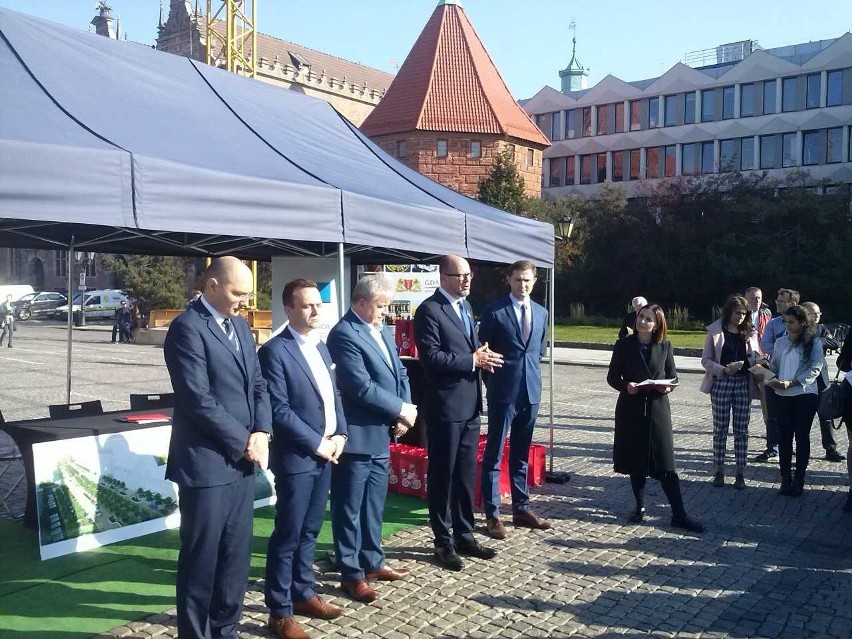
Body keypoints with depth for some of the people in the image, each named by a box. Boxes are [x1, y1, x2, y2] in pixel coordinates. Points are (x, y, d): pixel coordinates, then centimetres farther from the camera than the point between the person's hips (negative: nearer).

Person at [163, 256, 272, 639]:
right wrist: (243, 441, -13)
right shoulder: (187, 328, -13)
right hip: (207, 462, -7)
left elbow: (258, 384, 13)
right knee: (201, 560, 7)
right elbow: (199, 400, -20)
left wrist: (261, 431, -4)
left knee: (237, 556, 16)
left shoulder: (240, 326, 12)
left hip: (241, 461, 8)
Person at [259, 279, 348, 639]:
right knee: (288, 536, 2)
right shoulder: (274, 351, -12)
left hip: (325, 454, 7)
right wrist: (316, 443, -15)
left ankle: (303, 593, 31)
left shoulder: (321, 349, 13)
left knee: (309, 531, 17)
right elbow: (279, 410, -17)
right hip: (296, 457, -7)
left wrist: (339, 435, 1)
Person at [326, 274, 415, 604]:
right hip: (357, 436, -9)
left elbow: (399, 374, 15)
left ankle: (372, 561, 33)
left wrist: (404, 412, -2)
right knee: (350, 508, 5)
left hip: (381, 435, 9)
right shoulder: (344, 334, -16)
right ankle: (352, 574, 16)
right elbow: (362, 387, -24)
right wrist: (401, 409, -14)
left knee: (374, 503, 19)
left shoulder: (381, 332, 13)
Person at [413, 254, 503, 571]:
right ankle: (444, 542, 18)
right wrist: (473, 360, -18)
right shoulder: (429, 309, -12)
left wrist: (482, 357, 1)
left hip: (470, 405, 8)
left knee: (466, 474, 15)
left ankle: (464, 535, 28)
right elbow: (431, 356, -21)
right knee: (443, 475, 5)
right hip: (445, 406, -8)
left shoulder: (465, 306, 15)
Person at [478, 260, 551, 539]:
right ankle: (492, 514, 10)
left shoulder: (541, 312, 10)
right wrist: (493, 380, 0)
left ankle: (521, 508, 25)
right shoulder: (494, 311, -6)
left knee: (521, 454, 15)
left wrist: (531, 374, 13)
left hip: (531, 391, 5)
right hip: (503, 391, -5)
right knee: (494, 454, 2)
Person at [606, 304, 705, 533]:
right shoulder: (624, 345, 0)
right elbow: (612, 377, 2)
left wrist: (668, 386, -13)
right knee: (635, 461, 7)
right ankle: (640, 507, 23)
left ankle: (679, 515, 4)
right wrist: (626, 386, -18)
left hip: (657, 409, 0)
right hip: (631, 409, 0)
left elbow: (673, 376, 9)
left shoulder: (664, 346, 3)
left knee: (665, 463, -1)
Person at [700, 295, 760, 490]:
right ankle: (719, 470, 13)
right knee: (720, 428, 4)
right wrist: (724, 370, -19)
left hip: (743, 384, 2)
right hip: (721, 383, -2)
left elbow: (755, 357, 12)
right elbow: (706, 360, -3)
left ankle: (740, 472, 11)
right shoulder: (715, 331, -2)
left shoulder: (749, 332, 6)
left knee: (741, 429, 4)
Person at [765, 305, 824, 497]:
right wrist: (771, 379, -10)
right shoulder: (781, 342, 9)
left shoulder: (814, 343, -3)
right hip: (782, 396, 3)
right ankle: (785, 479, 12)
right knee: (784, 436, 4)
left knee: (802, 437, 6)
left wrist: (790, 383, -21)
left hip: (805, 395, -3)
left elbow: (815, 369, -11)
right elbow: (774, 366, 11)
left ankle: (799, 480, 13)